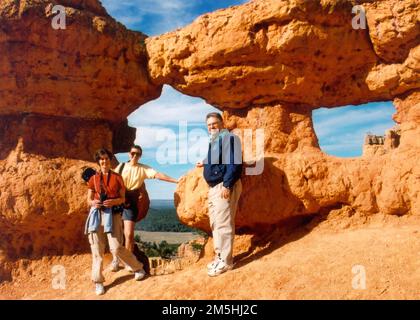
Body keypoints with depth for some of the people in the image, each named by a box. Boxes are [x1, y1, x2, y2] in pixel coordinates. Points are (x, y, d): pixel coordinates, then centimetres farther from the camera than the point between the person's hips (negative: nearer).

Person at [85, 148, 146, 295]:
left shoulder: (117, 177, 7)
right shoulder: (93, 179, 10)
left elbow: (123, 198, 7)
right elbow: (89, 200, 12)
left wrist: (113, 201, -14)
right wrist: (93, 203, -11)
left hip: (113, 214, -2)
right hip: (97, 214, 3)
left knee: (116, 248, -10)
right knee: (97, 249, 1)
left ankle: (138, 267, 12)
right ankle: (98, 281, 13)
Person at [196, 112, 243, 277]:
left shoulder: (228, 138, -11)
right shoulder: (213, 140, 18)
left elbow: (233, 163, -20)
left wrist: (227, 185, -25)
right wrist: (205, 163, 34)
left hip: (225, 186, -10)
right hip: (213, 187, 10)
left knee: (223, 224, -8)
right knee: (215, 223, 14)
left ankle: (226, 261, 1)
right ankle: (219, 256, 25)